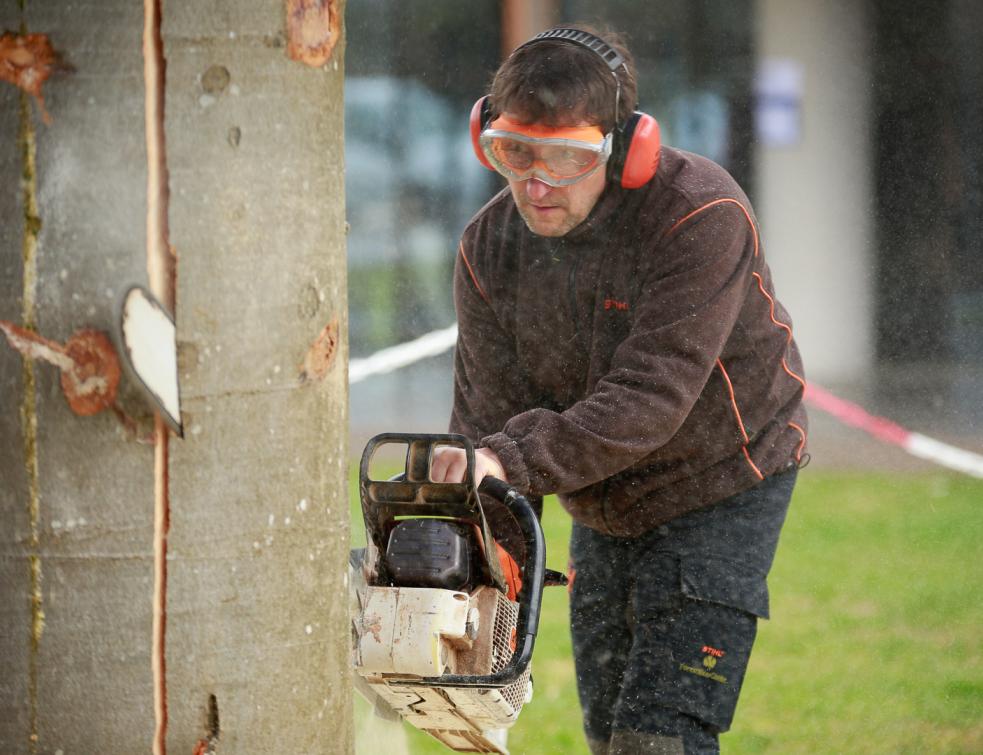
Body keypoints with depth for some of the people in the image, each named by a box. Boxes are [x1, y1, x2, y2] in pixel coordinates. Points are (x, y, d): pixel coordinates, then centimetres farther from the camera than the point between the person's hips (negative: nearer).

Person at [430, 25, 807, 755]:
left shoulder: (702, 215, -28)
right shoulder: (491, 247, -10)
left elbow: (650, 397, -33)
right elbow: (491, 409, -11)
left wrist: (515, 460, -41)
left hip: (718, 496, -6)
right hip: (602, 515, 6)